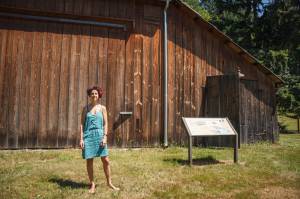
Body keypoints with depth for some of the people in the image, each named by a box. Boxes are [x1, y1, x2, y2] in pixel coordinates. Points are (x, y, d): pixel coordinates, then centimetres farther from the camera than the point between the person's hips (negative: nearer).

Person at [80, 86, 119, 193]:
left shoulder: (102, 108, 5)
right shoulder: (86, 108, 4)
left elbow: (105, 124, 2)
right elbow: (82, 124, 3)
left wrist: (105, 137, -8)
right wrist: (81, 138, -4)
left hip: (99, 135, 0)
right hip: (88, 136, 0)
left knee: (105, 160, 2)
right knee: (89, 160, 5)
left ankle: (109, 182, 19)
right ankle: (92, 184, 20)